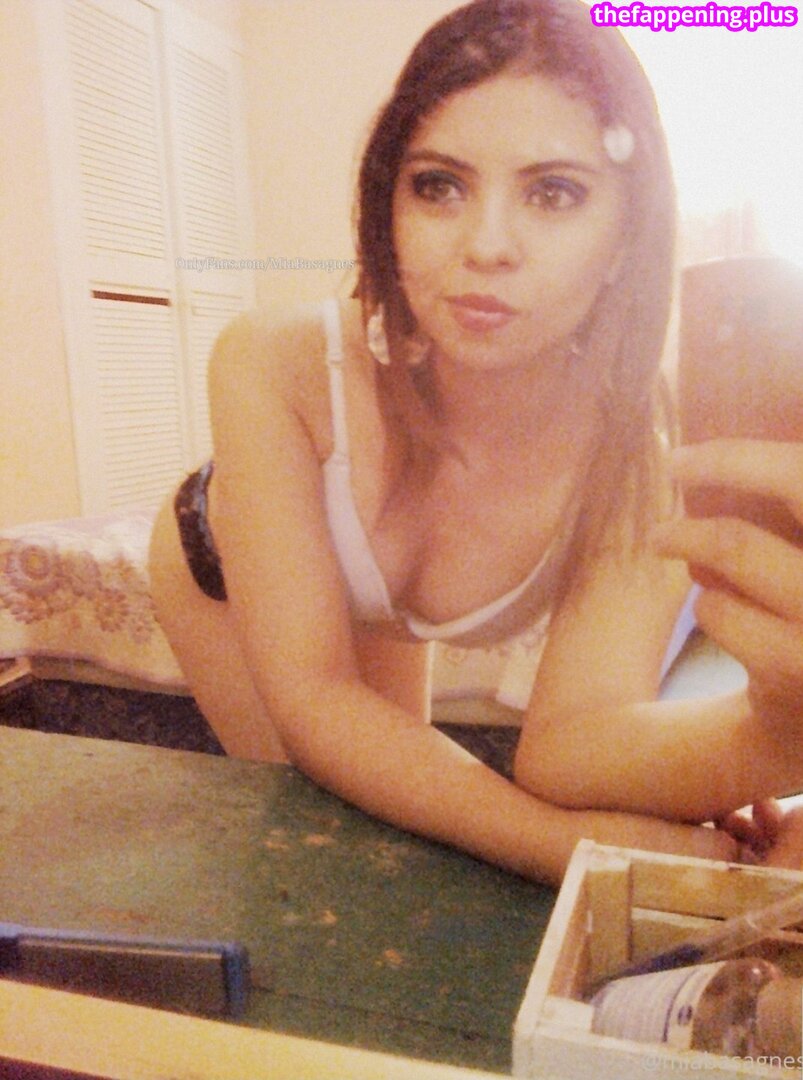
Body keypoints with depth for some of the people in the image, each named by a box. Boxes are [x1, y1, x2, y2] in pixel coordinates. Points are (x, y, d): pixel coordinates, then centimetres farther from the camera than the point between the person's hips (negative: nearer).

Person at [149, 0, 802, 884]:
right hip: (223, 576, -1)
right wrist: (572, 848, -53)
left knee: (376, 826, 18)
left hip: (379, 611, 2)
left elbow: (568, 744, -42)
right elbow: (313, 702, -40)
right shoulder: (272, 369, -40)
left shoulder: (635, 459, -34)